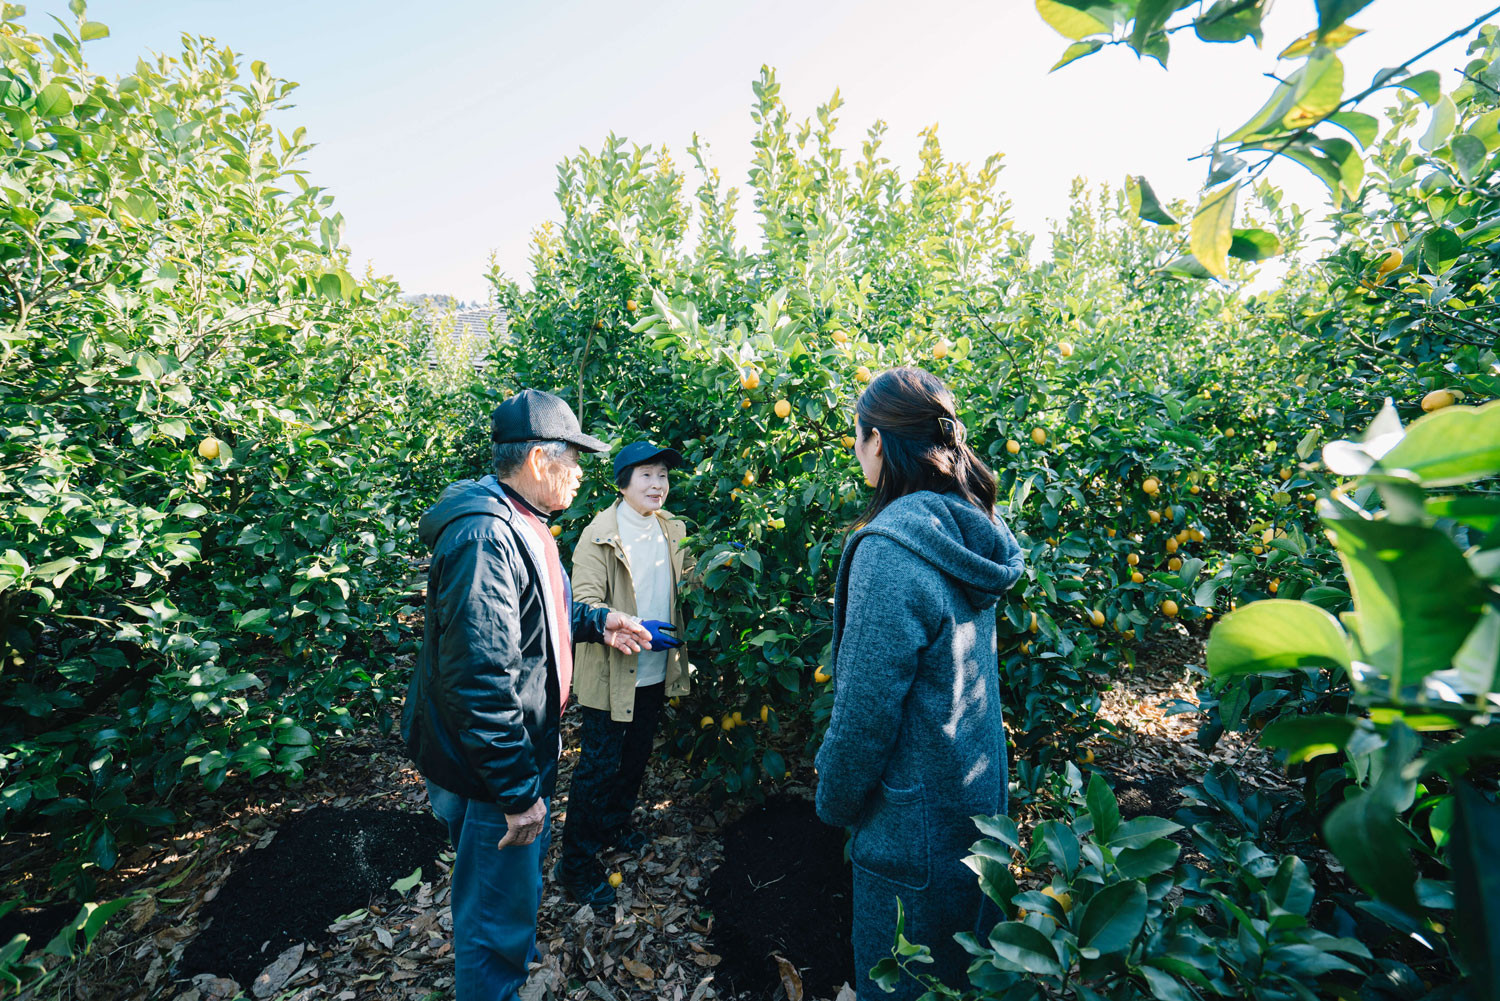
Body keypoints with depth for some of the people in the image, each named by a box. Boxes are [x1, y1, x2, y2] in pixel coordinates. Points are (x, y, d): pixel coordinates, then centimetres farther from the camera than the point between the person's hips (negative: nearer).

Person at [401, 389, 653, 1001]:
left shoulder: (521, 523, 6)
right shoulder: (485, 535, -29)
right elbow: (480, 679, -31)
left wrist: (597, 623, 8)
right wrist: (519, 790, -25)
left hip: (519, 750, 11)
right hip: (492, 767, -11)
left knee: (520, 871, 31)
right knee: (499, 911, 11)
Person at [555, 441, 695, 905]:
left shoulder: (674, 531, 3)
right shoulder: (600, 535, -16)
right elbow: (584, 603, -20)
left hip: (656, 670, 7)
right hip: (610, 672, -6)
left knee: (637, 755, 23)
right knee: (599, 764, 5)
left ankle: (614, 825, 48)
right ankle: (576, 863, 26)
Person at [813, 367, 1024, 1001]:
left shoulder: (890, 548, -29)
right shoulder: (969, 530, -2)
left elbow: (865, 711, -23)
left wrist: (834, 802, -7)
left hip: (914, 822, -8)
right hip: (976, 799, 8)